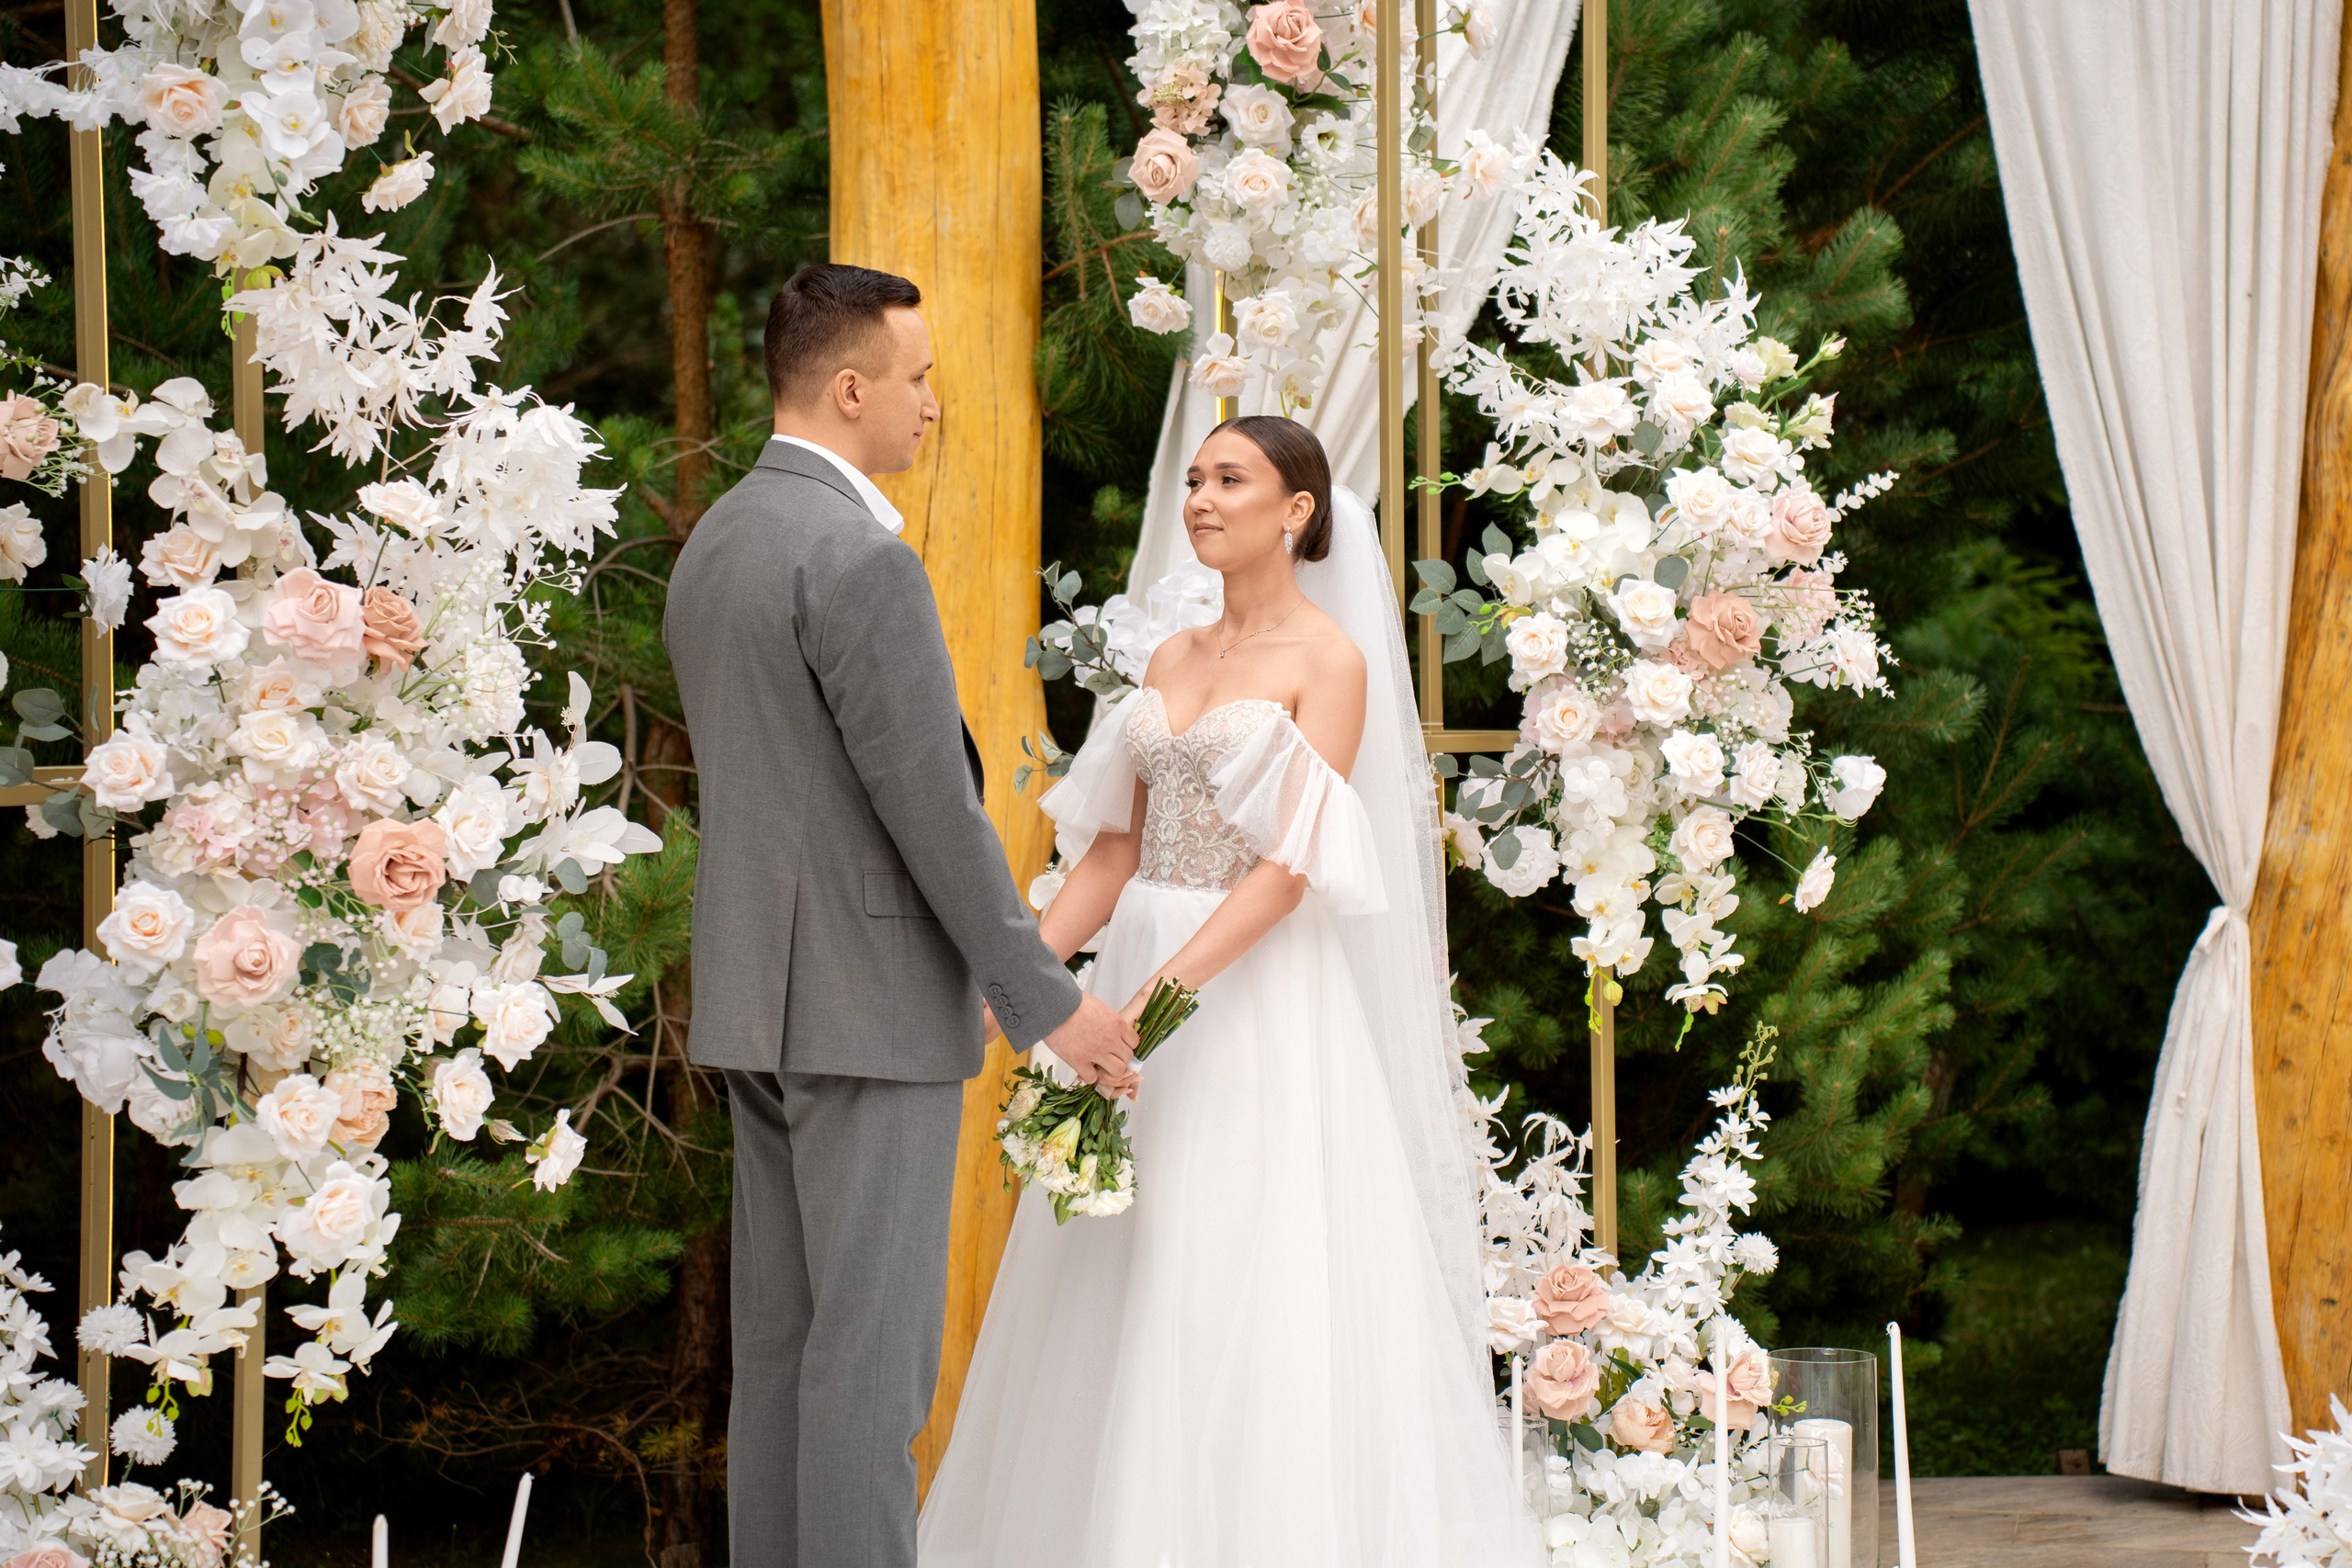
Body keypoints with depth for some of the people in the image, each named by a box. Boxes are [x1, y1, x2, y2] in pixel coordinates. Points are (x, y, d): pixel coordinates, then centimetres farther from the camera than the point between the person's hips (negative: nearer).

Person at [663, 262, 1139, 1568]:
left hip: (758, 995, 9)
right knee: (874, 1346, -6)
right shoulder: (861, 559, -19)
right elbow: (931, 807, -20)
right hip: (872, 1005, -9)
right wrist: (1048, 1005, -12)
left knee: (787, 1337, 11)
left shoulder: (712, 549, 12)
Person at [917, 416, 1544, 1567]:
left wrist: (1161, 996, -23)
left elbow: (1290, 868, -14)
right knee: (1117, 1290, 6)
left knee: (1248, 1285, -7)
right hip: (1143, 974, 7)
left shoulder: (1331, 662, -6)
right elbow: (1117, 848, 13)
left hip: (1259, 989, -7)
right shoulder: (1172, 662, 14)